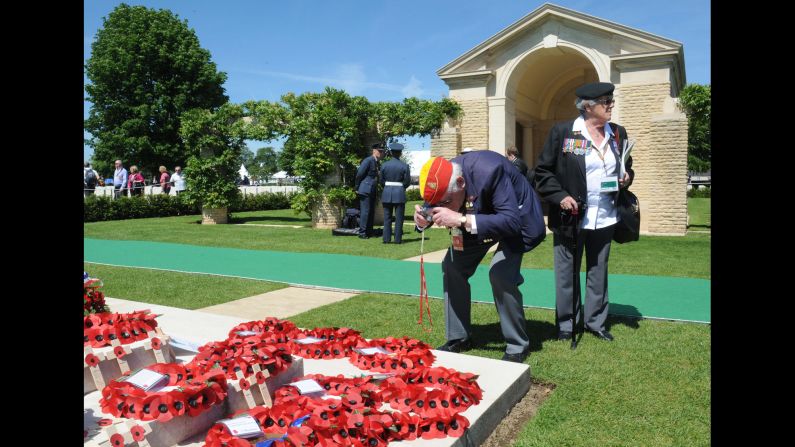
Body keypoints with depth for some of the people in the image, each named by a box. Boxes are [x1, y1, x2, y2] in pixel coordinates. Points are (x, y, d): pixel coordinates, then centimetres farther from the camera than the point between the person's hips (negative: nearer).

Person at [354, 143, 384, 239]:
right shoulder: (368, 160, -11)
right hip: (365, 190, -8)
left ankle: (369, 232, 15)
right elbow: (359, 174, -11)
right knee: (365, 211, -8)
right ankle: (362, 232, -3)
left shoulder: (377, 162, 15)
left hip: (372, 191, 8)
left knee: (371, 212, 9)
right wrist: (357, 187, -6)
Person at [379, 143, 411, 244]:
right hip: (400, 194, -2)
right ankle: (398, 239, 4)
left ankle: (387, 239, 8)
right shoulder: (404, 166, -6)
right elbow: (407, 182, -3)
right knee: (399, 218, 4)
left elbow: (382, 181, 4)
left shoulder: (384, 165, -1)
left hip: (387, 193, 2)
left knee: (387, 217, 9)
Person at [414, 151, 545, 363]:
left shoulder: (489, 171, -40)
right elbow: (435, 207, -2)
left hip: (517, 218, -6)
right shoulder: (443, 180, -20)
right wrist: (424, 219, -27)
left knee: (501, 274, -24)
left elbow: (511, 222, -43)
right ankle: (459, 338, 14)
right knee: (452, 267, -1)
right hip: (479, 217, 7)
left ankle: (518, 346, -4)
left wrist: (461, 220, -50)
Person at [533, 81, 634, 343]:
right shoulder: (562, 132, -8)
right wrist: (560, 196, -16)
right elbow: (543, 171, -5)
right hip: (570, 216, -4)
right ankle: (565, 324, 20)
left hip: (605, 218, 5)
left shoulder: (618, 133, 8)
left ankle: (595, 321, 28)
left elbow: (627, 167, 21)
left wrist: (627, 178, -1)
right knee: (567, 272, 7)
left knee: (598, 272, 14)